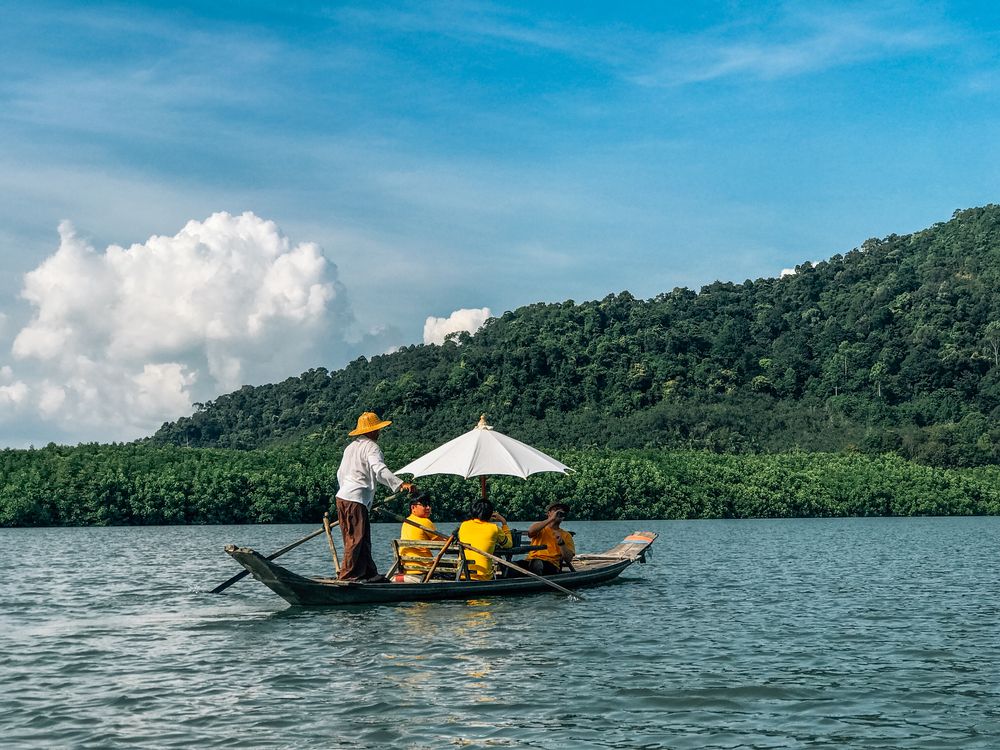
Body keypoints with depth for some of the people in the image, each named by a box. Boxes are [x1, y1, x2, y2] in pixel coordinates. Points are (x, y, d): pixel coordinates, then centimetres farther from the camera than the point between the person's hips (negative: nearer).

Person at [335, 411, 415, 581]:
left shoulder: (350, 447, 20)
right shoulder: (371, 447, -8)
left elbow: (340, 474, 25)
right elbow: (380, 470, -25)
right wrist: (402, 484, -33)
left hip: (342, 496, 9)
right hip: (356, 500, -9)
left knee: (364, 539, 12)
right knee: (356, 539, -6)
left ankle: (369, 573, 14)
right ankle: (347, 576, -6)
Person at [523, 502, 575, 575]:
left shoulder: (566, 535, 20)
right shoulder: (540, 528, 21)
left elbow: (568, 559, 8)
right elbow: (530, 531, -6)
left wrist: (561, 542, -6)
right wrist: (551, 519, -3)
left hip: (551, 564, -1)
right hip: (530, 562, 1)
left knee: (538, 564, -39)